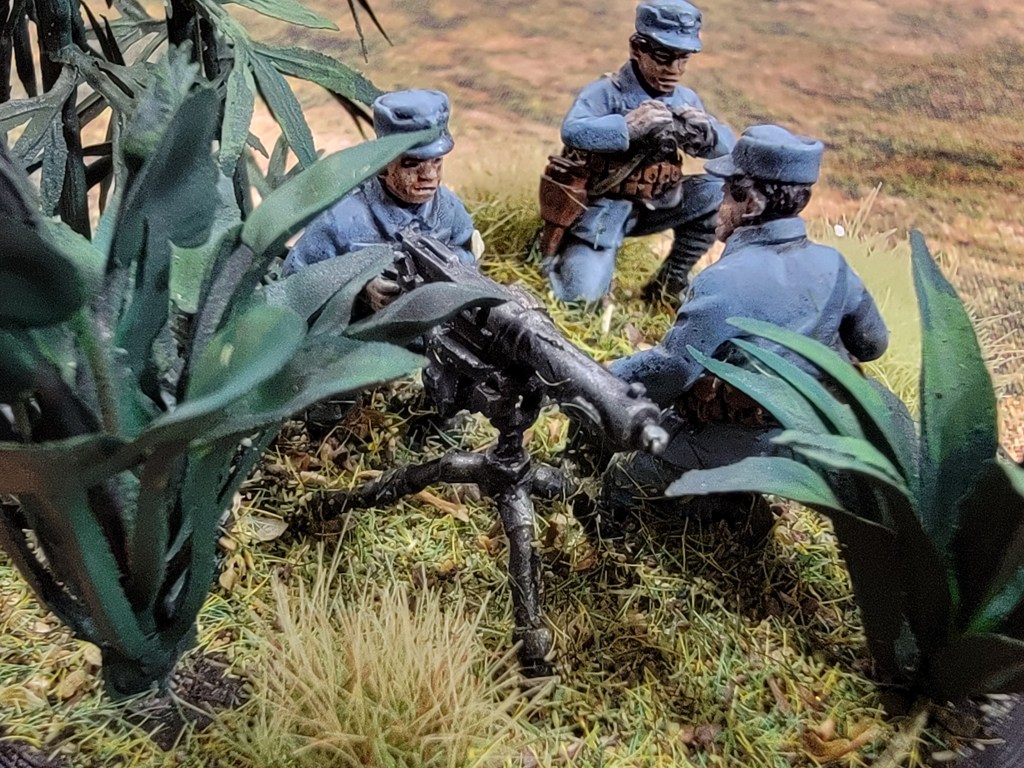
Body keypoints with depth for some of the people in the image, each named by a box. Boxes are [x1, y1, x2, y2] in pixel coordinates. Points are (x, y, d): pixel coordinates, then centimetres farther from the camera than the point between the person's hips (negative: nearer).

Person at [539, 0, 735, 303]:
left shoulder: (685, 100, 1)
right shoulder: (605, 92, -17)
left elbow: (729, 148, -2)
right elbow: (573, 131, -35)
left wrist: (706, 132, -24)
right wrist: (629, 126, -48)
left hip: (650, 206, 6)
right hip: (600, 209, -6)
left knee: (722, 189, -10)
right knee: (581, 296, -21)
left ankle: (671, 279, 4)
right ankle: (558, 255, 15)